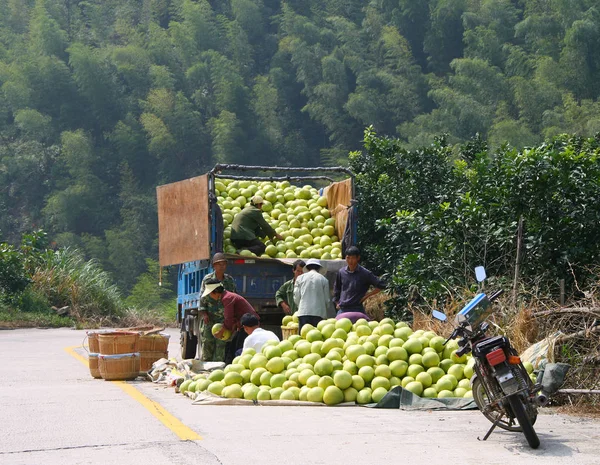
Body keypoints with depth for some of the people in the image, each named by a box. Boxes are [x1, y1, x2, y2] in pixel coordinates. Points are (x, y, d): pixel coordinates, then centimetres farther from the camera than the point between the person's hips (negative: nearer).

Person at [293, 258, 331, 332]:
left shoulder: (300, 278, 9)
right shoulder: (323, 279, 6)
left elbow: (296, 297, 9)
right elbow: (327, 299, 7)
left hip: (303, 312, 1)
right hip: (319, 313, -1)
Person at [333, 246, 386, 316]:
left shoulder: (365, 273, -6)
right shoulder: (341, 272, 6)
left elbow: (381, 285, -4)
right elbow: (336, 288, 22)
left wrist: (367, 295, -5)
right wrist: (337, 303, 17)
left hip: (357, 310, -4)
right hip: (342, 310, 4)